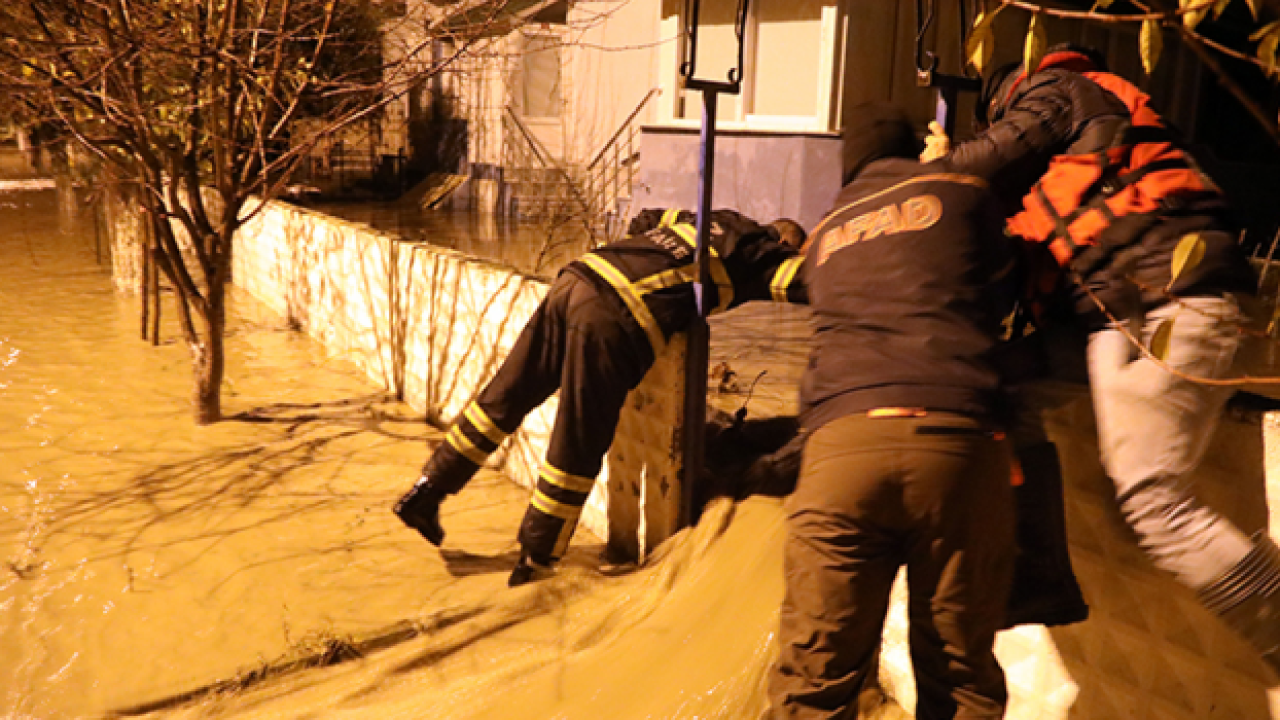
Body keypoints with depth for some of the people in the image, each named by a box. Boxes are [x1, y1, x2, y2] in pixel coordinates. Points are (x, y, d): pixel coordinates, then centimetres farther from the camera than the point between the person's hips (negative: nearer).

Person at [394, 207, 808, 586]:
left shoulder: (707, 220, 28)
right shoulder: (759, 250, 10)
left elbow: (642, 221, 37)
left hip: (575, 278, 7)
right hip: (615, 318, -7)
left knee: (505, 397, 16)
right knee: (578, 449, 3)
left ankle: (428, 491, 23)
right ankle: (535, 562, 12)